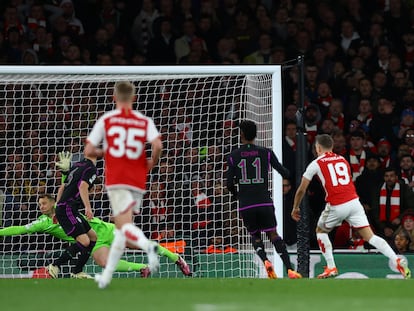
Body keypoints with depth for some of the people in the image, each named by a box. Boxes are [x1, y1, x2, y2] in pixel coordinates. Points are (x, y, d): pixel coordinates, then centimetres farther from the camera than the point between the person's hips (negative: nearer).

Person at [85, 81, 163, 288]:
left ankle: (148, 246, -46)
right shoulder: (145, 122, 7)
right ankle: (106, 276, 16)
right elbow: (157, 145, -11)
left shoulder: (106, 120, 4)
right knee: (120, 229, 14)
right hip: (137, 182, 3)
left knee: (125, 226, -14)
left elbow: (88, 151, 2)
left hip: (115, 181, -3)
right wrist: (152, 163, 9)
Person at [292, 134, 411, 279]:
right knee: (369, 236, 0)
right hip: (354, 201, 4)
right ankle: (397, 261, -18)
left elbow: (301, 190, 9)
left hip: (336, 206, -4)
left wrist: (295, 208, 24)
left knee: (320, 231, 22)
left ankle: (331, 268, 14)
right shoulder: (343, 160, 21)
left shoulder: (316, 164, 7)